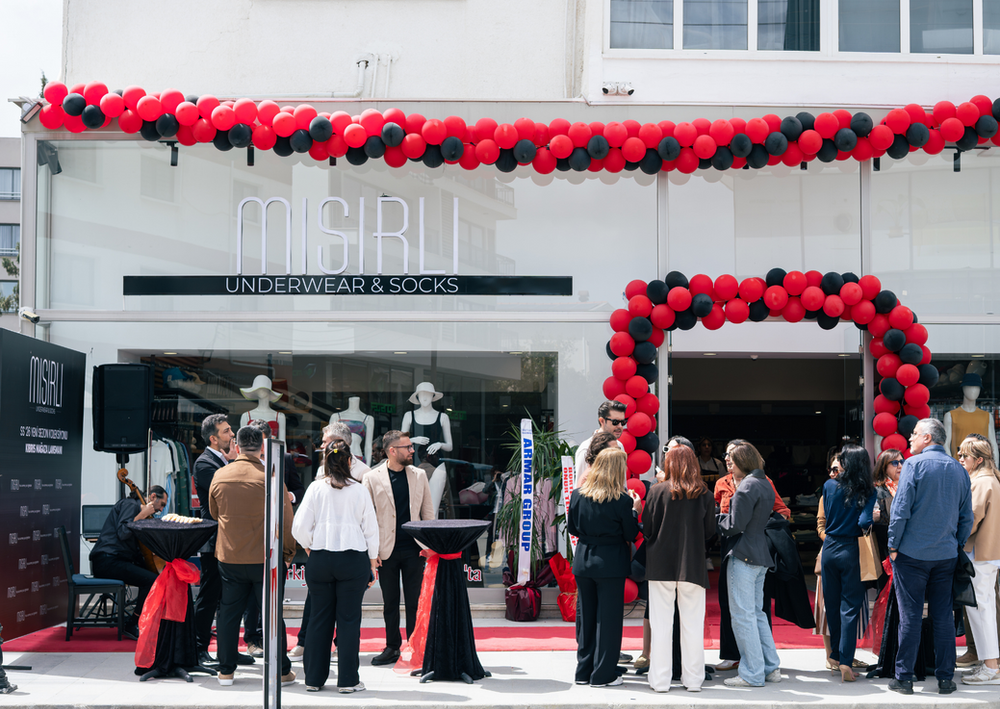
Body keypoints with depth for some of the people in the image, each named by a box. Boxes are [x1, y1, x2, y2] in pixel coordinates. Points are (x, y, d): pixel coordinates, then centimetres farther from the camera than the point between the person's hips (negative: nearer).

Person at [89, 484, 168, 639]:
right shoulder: (130, 504, -4)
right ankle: (132, 625, -12)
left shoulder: (135, 507, 26)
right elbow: (122, 533, -21)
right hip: (107, 561, -11)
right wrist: (142, 516, -15)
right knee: (152, 580, -23)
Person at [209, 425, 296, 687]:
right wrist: (289, 550, 8)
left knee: (229, 612, 11)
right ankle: (280, 671, 11)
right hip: (265, 556, -3)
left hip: (229, 556, 3)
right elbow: (286, 520, -6)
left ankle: (226, 670, 17)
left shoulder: (219, 476, -1)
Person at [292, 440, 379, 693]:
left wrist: (309, 546, 15)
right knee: (349, 619, 3)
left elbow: (299, 527, -4)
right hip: (353, 558, -1)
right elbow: (371, 529, 3)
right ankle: (348, 680, 6)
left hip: (320, 558, 1)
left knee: (319, 619, 9)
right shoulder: (359, 490, -1)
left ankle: (314, 678, 15)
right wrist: (372, 562, 13)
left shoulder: (316, 488, -2)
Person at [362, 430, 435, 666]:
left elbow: (428, 513, 10)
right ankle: (392, 647, 19)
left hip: (413, 548, 1)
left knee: (415, 601, 3)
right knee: (390, 602, 8)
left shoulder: (419, 476, 7)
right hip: (387, 549, -1)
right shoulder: (372, 477, -1)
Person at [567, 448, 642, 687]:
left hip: (583, 559, 5)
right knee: (608, 618, 3)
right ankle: (603, 674, 7)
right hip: (610, 562, -5)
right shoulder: (622, 499, -13)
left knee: (585, 615, 14)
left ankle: (584, 671, 22)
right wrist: (635, 510, 6)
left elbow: (572, 527, 8)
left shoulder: (578, 493, 0)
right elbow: (631, 535, -6)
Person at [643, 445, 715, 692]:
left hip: (661, 564, -1)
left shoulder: (657, 491, -5)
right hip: (693, 566, 1)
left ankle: (660, 680, 8)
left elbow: (647, 529, -2)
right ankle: (693, 679, 11)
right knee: (693, 624, 7)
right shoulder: (704, 495, -1)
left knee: (661, 624, 5)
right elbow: (710, 532, 3)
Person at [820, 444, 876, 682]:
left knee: (832, 604, 14)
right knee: (850, 606, 1)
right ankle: (845, 661, -8)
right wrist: (863, 529, 3)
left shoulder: (829, 486, -2)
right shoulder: (868, 492, -8)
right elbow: (865, 522, -18)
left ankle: (837, 655, 26)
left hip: (829, 548, 3)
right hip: (851, 551, -2)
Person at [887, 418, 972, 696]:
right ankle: (945, 678, 10)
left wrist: (893, 547, -5)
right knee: (943, 616, 8)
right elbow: (967, 517, 9)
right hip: (946, 555, 4)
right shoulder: (959, 470, 7)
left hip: (912, 554, -4)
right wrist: (957, 546, 18)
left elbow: (901, 510, -12)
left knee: (910, 616, 0)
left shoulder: (914, 464, -8)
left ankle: (904, 678, 4)